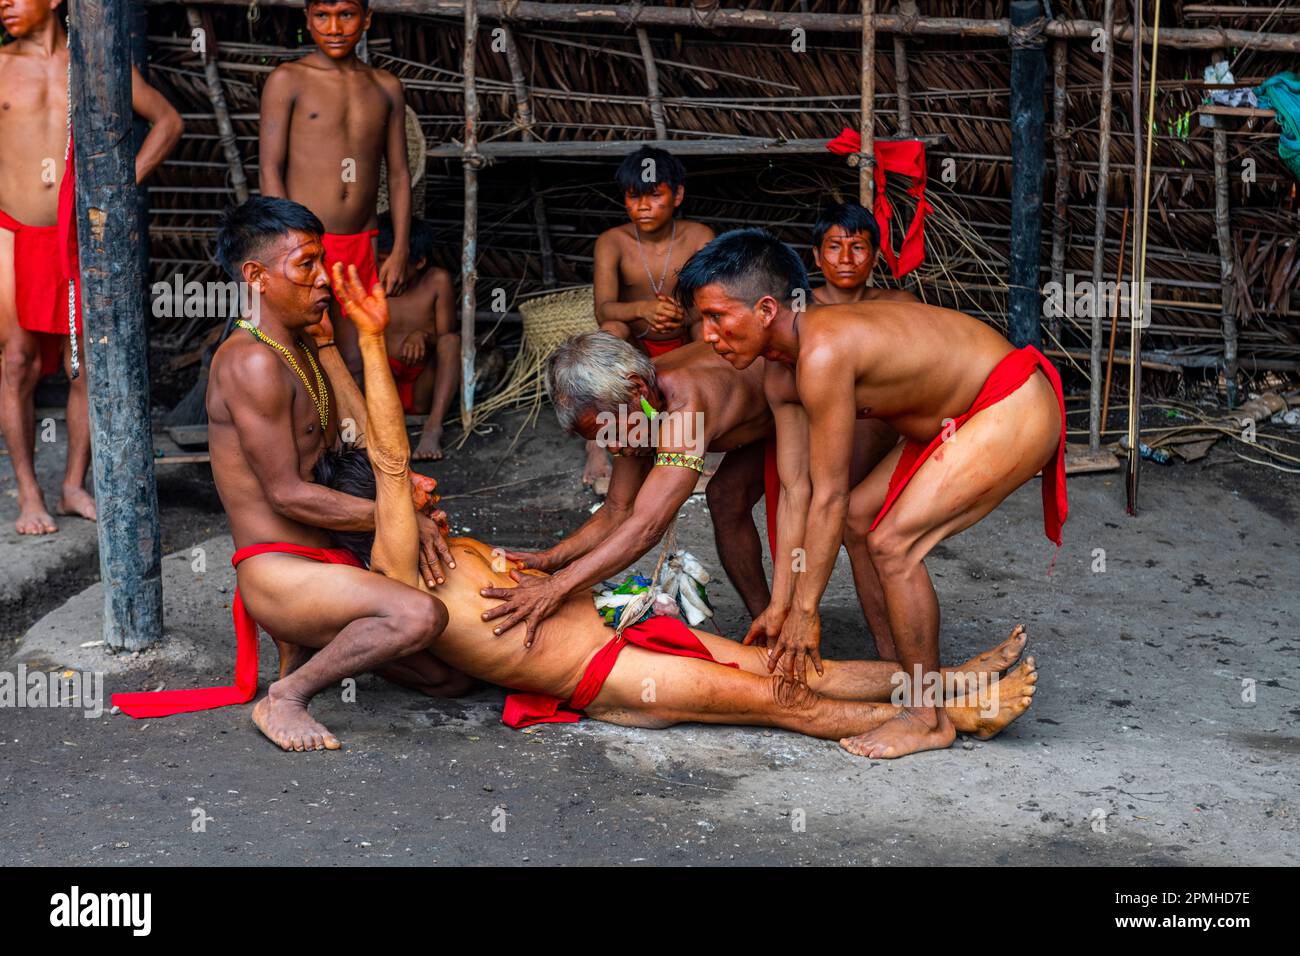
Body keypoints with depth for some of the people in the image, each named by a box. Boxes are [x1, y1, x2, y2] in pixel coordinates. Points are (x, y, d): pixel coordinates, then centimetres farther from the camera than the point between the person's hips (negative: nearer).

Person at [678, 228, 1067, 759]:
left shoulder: (823, 353, -28)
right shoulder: (780, 372, 1)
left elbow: (828, 495, -23)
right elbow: (795, 492, 5)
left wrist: (806, 610, -14)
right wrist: (779, 606, 7)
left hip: (1015, 411, -10)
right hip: (961, 416, 10)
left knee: (892, 543, -15)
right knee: (859, 518, 12)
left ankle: (928, 718, -2)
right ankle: (903, 671, 22)